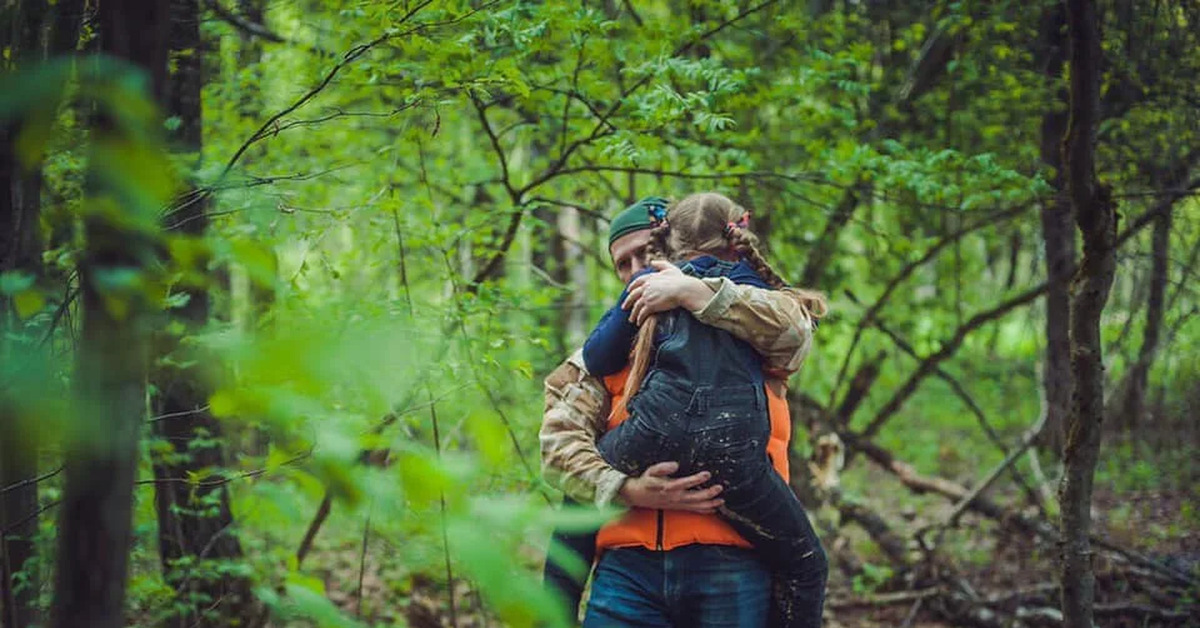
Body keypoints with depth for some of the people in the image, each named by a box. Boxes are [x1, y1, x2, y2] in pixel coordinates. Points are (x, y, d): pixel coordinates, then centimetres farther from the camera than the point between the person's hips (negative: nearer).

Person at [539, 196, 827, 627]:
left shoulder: (742, 335, 14)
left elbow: (794, 329, -10)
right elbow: (558, 443, 5)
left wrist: (692, 291, -9)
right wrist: (627, 490, -13)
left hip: (729, 562, -2)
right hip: (628, 564, 2)